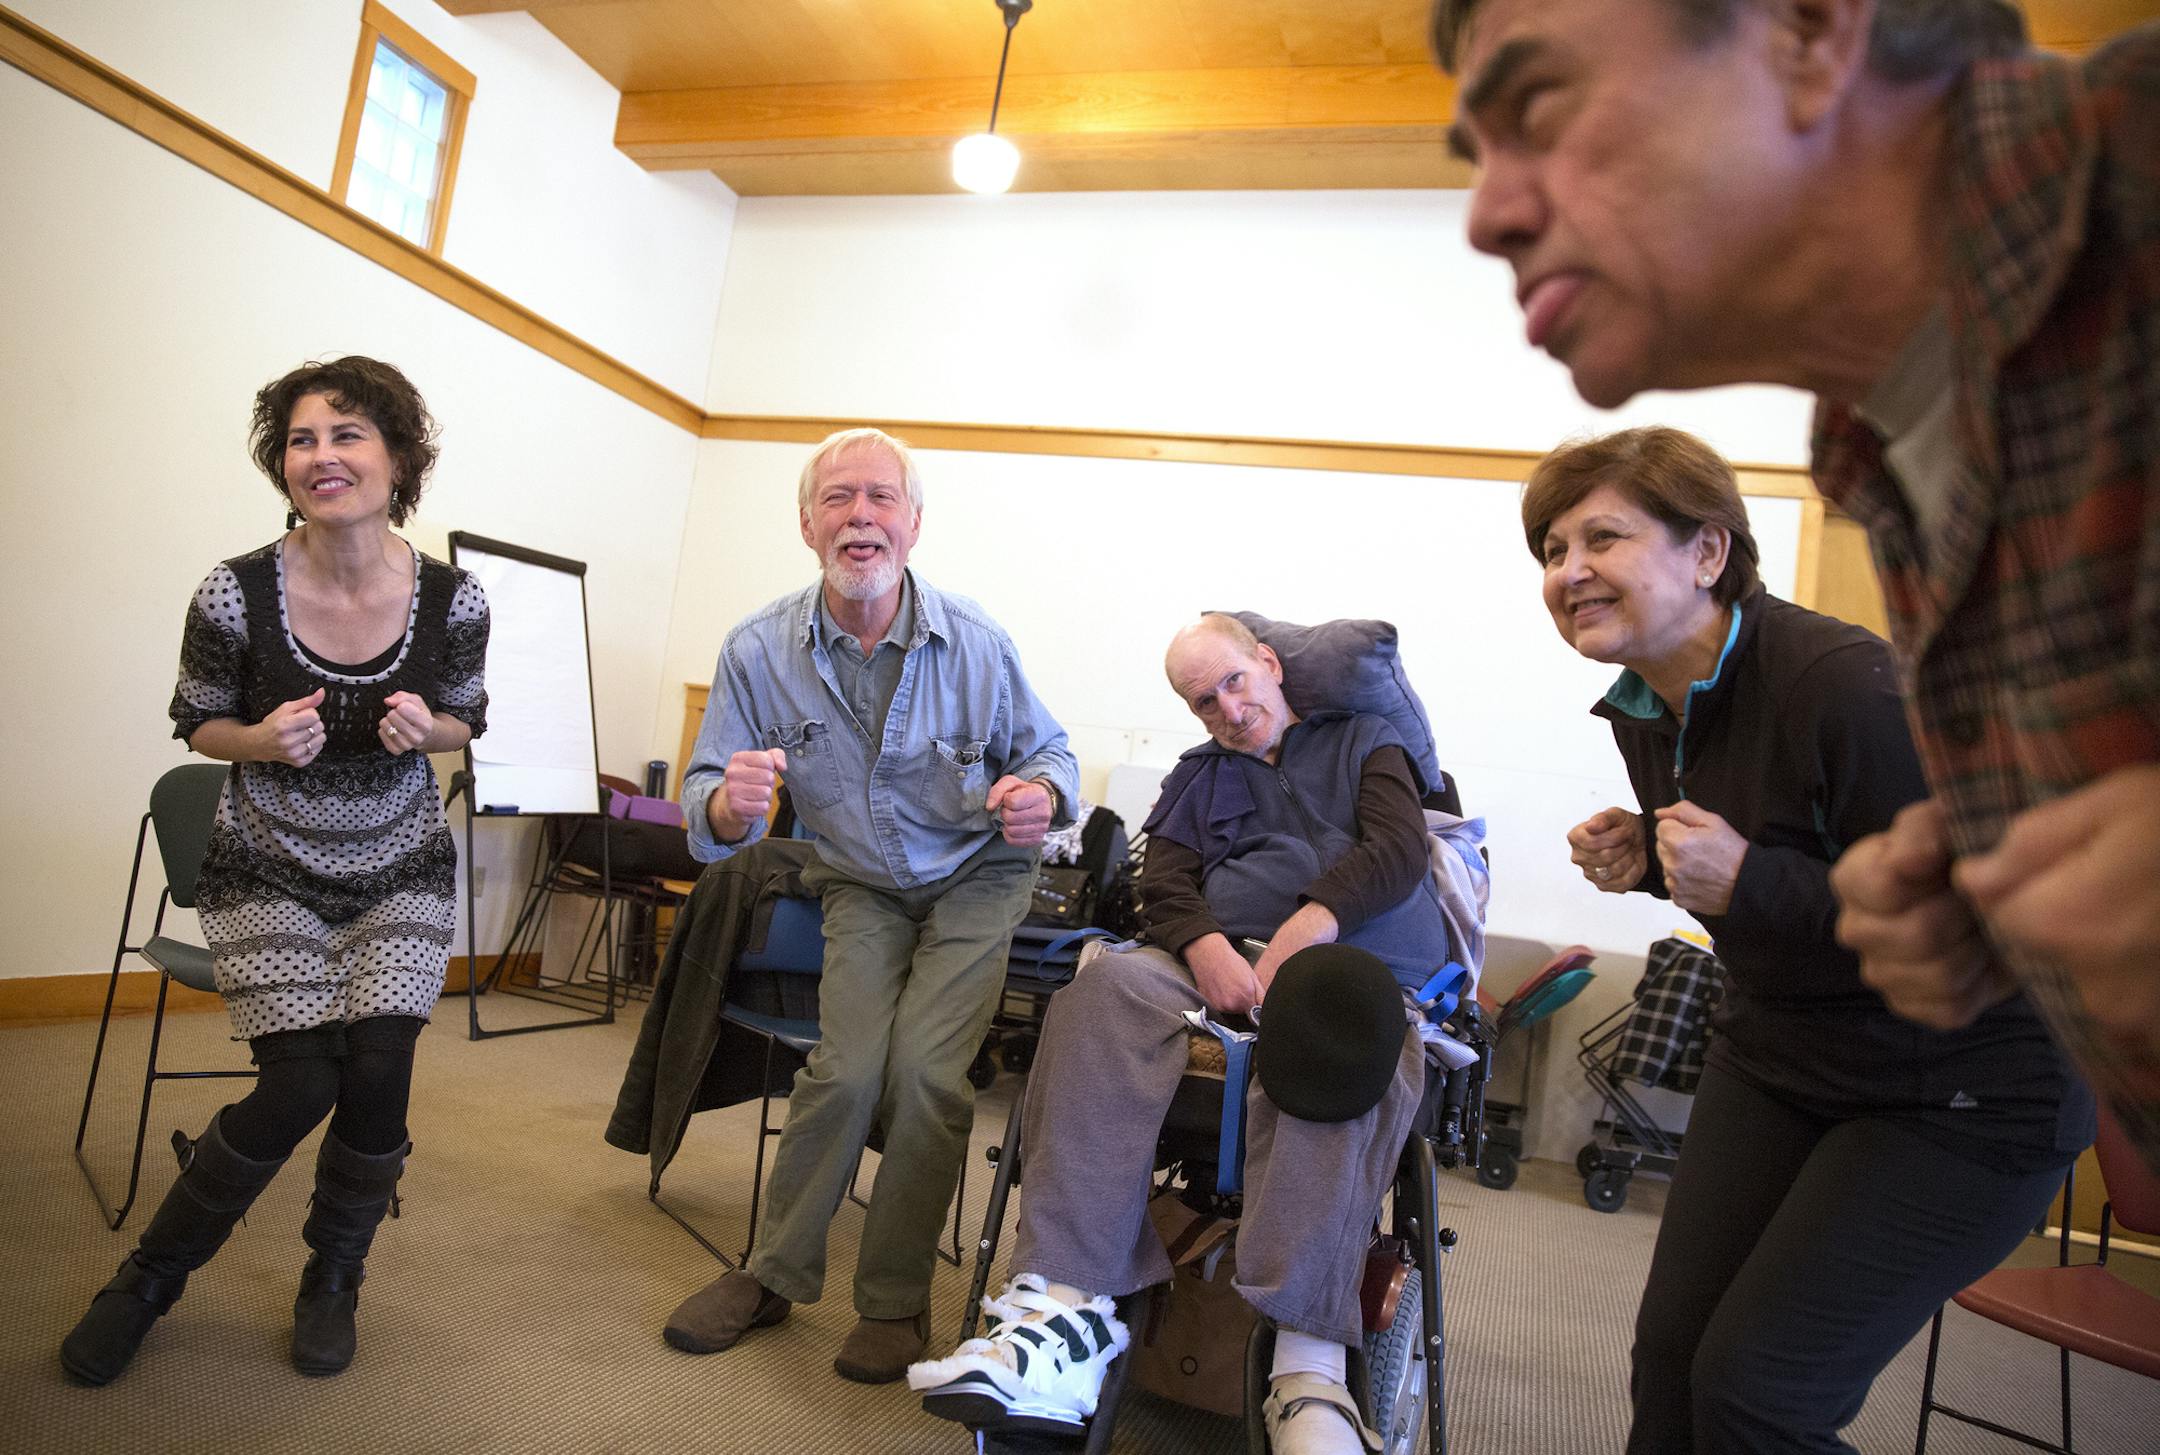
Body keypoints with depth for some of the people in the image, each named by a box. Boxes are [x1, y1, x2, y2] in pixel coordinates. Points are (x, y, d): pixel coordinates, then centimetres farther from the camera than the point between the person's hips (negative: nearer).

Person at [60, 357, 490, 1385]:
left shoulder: (452, 599, -13)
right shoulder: (235, 596, -16)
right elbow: (196, 724, 0)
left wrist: (424, 728, -21)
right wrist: (264, 740, -23)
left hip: (402, 869, 1)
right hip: (268, 873, -1)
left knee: (376, 1077, -9)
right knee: (300, 1088, -9)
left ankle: (332, 1278, 21)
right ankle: (151, 1274, 21)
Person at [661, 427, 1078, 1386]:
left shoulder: (975, 644, -18)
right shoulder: (759, 651, -14)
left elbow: (1048, 750, -2)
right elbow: (708, 806, -12)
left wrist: (1043, 794, -27)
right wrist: (728, 805, -37)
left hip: (975, 881, -1)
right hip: (861, 887, 2)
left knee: (925, 1071, -17)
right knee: (846, 1070, -13)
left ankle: (895, 1299, 6)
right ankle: (777, 1272, 14)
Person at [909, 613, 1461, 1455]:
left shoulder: (1362, 742, 21)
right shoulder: (1198, 778, 29)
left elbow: (1399, 850, 3)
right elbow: (1164, 884, 12)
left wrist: (1302, 933, -15)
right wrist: (1208, 950, -12)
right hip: (1222, 959, 3)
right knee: (1109, 988, -31)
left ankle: (1307, 1369, -48)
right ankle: (1069, 1307, -41)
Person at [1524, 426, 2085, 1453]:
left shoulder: (1845, 686, -27)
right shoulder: (1643, 708, -1)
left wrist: (1751, 884, -33)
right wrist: (1646, 862, -5)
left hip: (1958, 1091, -7)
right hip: (1777, 1052, 7)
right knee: (1672, 1351, 7)